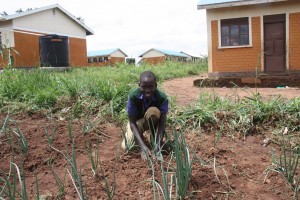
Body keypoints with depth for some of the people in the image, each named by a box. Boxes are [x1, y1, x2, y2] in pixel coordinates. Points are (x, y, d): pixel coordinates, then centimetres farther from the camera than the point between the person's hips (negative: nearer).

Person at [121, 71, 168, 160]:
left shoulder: (162, 98, -31)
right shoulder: (133, 96, -31)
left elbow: (162, 123, -31)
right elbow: (132, 122, -29)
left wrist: (158, 145, -46)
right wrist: (142, 146, -40)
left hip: (153, 121, 0)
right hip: (137, 121, 1)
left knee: (153, 111, -36)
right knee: (127, 146, -22)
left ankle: (155, 141, -12)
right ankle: (139, 135, 14)